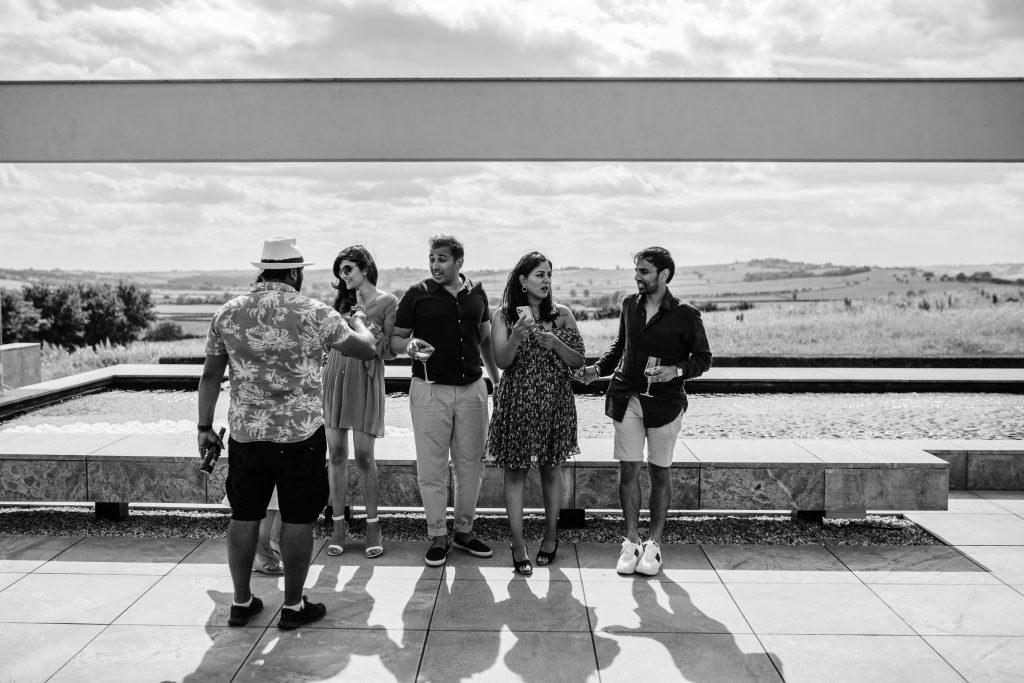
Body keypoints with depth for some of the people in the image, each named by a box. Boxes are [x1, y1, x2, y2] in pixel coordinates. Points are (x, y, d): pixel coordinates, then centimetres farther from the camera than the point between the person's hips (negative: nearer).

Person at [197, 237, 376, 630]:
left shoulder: (227, 314, 2)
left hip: (245, 433, 4)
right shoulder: (315, 313, -8)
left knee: (244, 517, 14)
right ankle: (293, 606, 18)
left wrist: (205, 426, 16)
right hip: (301, 435, -3)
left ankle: (241, 603, 26)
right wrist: (358, 322, 22)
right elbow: (366, 350, 1)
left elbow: (210, 375, 6)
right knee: (297, 520, 8)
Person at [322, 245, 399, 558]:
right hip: (335, 376, 4)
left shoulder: (388, 302, 0)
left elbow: (389, 350, -4)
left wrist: (372, 332, -17)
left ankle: (373, 526, 7)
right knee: (337, 453, 4)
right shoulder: (343, 300, 14)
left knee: (364, 456, -5)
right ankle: (338, 524, 12)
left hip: (365, 380, -4)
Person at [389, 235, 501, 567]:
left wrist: (497, 378, 17)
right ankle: (437, 536, 13)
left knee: (471, 464, 9)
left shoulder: (476, 293, 7)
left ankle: (464, 530, 24)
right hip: (430, 390, -3)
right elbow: (394, 339, 0)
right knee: (431, 467, 1)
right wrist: (409, 346, -22)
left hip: (472, 388, 3)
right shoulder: (417, 294, -2)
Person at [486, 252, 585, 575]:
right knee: (515, 472, 0)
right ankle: (518, 544, 7)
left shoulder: (562, 315, 3)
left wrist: (556, 344, -16)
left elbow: (578, 361, 2)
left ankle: (551, 535, 24)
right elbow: (501, 361, -9)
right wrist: (518, 335, -26)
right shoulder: (504, 316, -2)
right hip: (517, 402, -1)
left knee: (551, 470, 10)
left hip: (555, 403, 2)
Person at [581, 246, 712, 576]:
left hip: (664, 401, -3)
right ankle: (631, 542, 12)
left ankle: (654, 544, 16)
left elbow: (703, 358, 0)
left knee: (659, 472, 5)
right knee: (628, 469, 2)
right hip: (626, 397, 3)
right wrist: (599, 368, 5)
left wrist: (677, 370, -18)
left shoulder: (685, 315, -6)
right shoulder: (630, 305, 7)